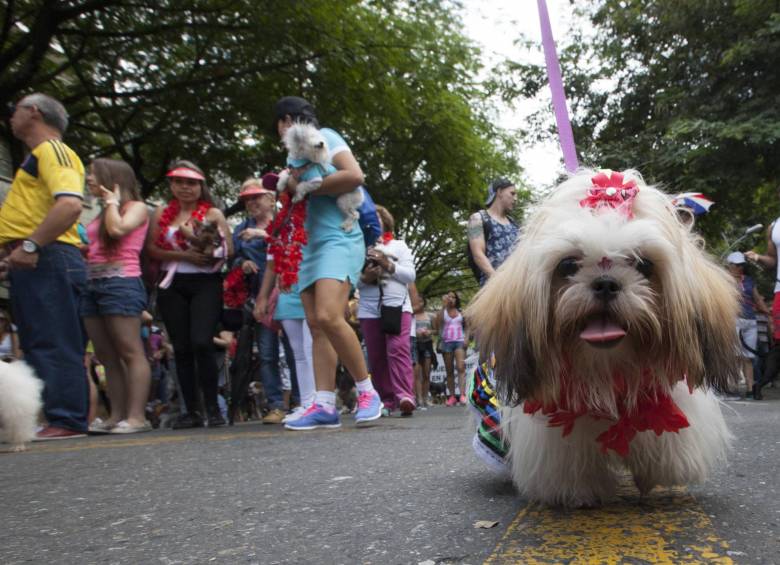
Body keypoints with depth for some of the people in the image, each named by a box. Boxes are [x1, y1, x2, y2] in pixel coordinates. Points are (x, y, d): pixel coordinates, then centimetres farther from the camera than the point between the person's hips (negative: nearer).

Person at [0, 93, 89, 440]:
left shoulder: (52, 149, -5)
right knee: (37, 344, 12)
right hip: (33, 263, 10)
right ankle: (51, 416, 17)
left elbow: (70, 204, -23)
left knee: (54, 343, -11)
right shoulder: (39, 155, 27)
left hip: (47, 259, -10)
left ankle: (66, 420, -8)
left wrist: (31, 245, -24)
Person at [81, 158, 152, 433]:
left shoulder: (136, 207, 5)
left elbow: (117, 229, -16)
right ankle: (116, 416, 8)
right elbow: (92, 248, 16)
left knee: (131, 352, -10)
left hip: (120, 282, -8)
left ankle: (136, 416, -13)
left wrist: (112, 201, -3)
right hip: (92, 284, 8)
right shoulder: (100, 215, 23)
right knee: (106, 356, 5)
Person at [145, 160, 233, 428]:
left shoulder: (213, 213, 7)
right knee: (181, 348, 3)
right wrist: (183, 255, -11)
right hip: (172, 286, 3)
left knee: (201, 342, -17)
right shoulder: (162, 213, 13)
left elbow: (229, 250, 0)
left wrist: (207, 248, -19)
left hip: (205, 284, -3)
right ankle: (192, 411, 11)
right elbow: (152, 248, 2)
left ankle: (212, 408, -4)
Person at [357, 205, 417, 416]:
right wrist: (364, 278, -14)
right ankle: (387, 400, 8)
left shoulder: (399, 245, 12)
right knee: (376, 356, 2)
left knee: (398, 349, -17)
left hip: (398, 306, -2)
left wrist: (389, 265, -10)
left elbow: (410, 275, 3)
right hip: (369, 310, 2)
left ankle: (405, 396, -22)